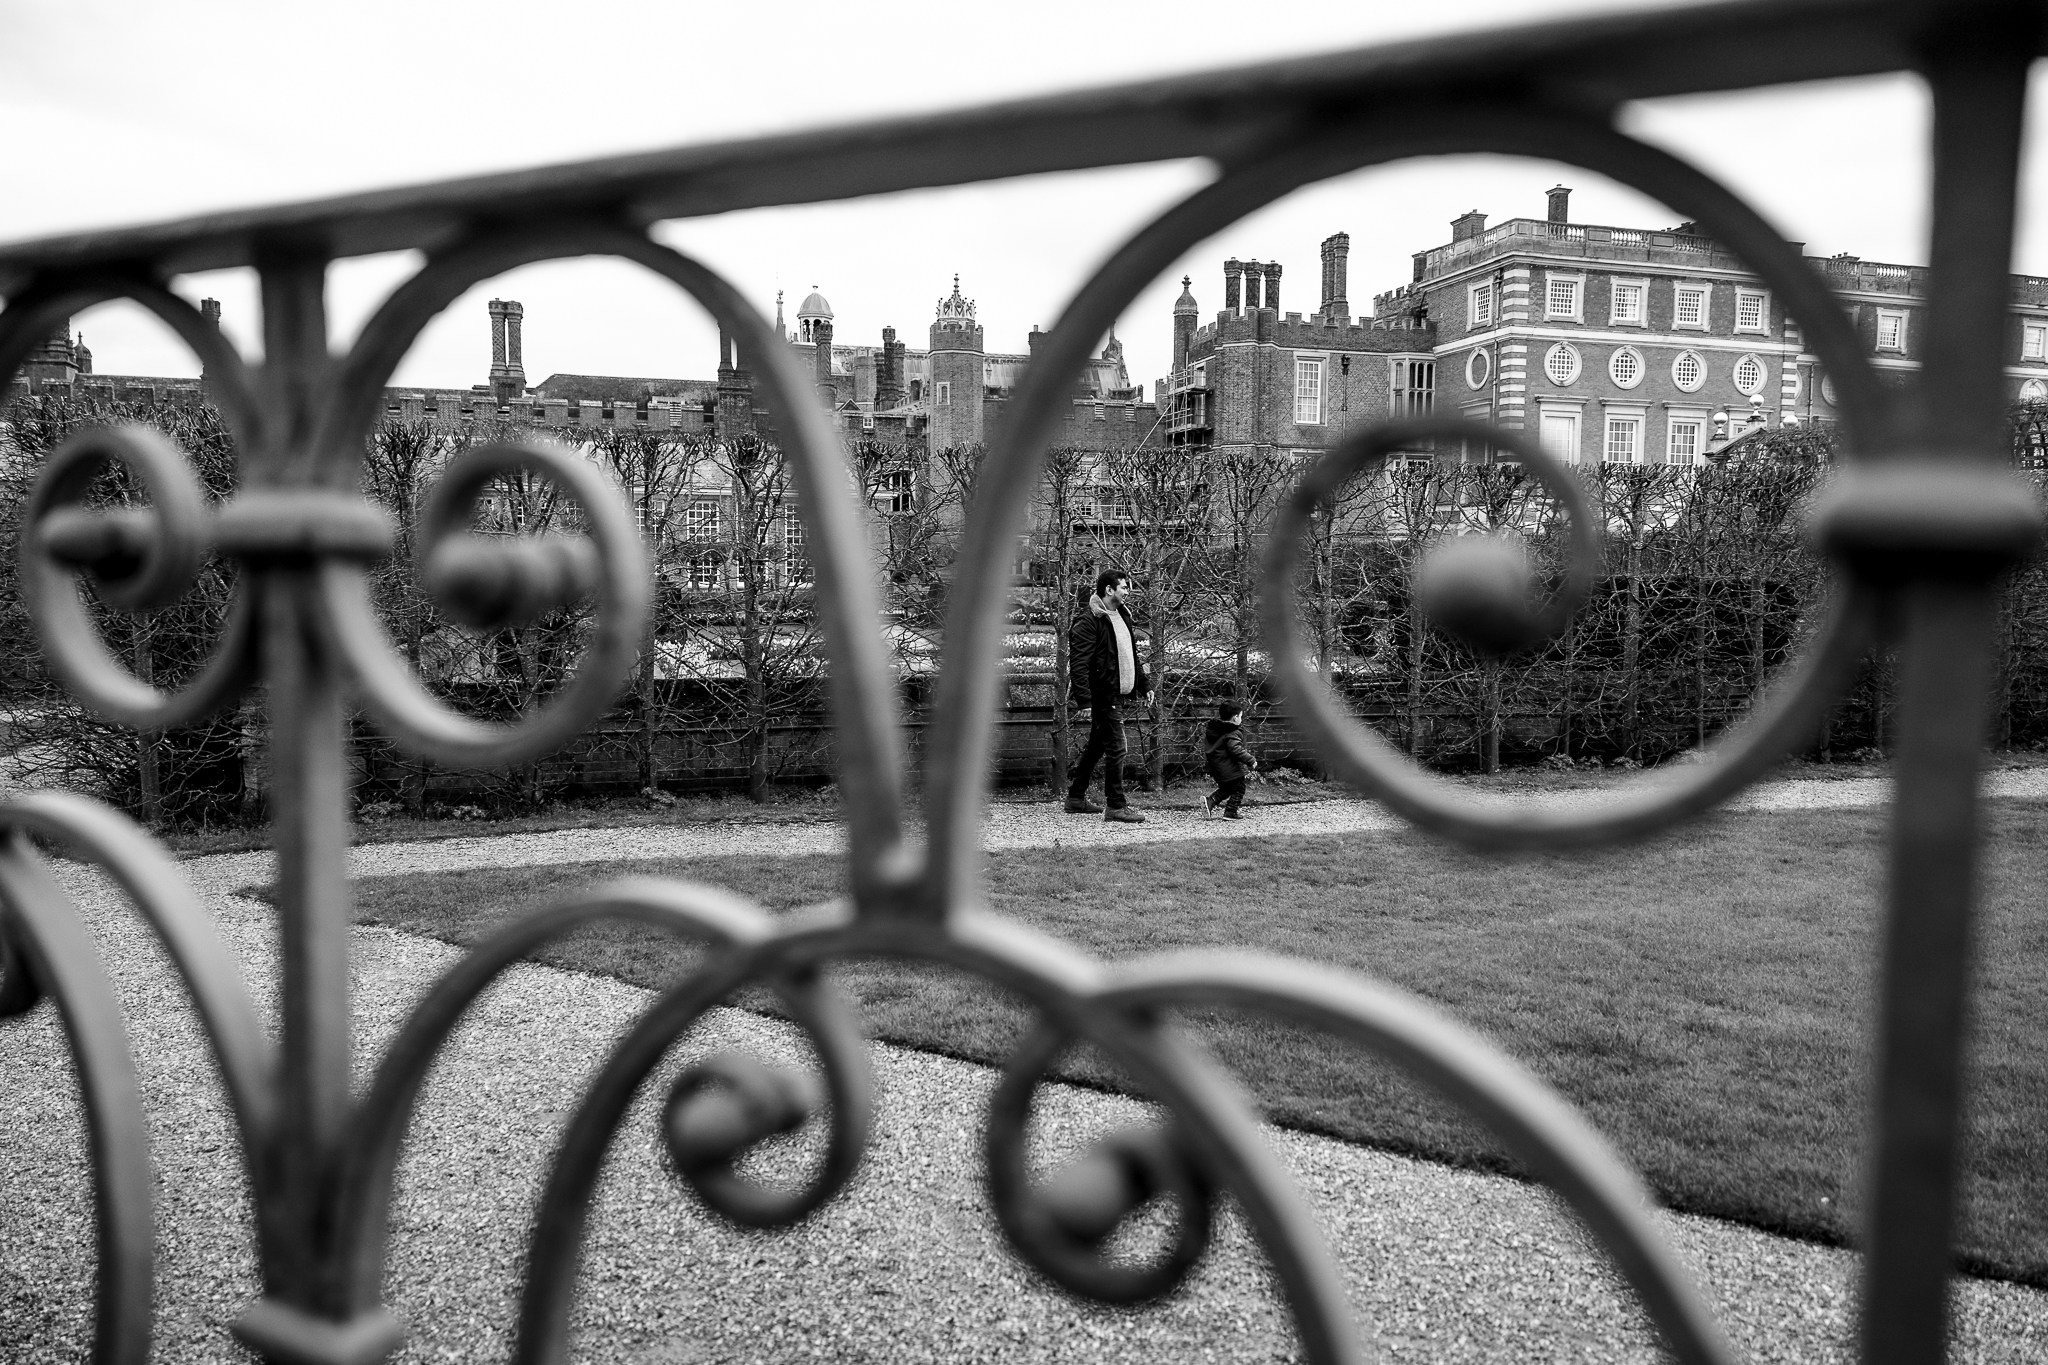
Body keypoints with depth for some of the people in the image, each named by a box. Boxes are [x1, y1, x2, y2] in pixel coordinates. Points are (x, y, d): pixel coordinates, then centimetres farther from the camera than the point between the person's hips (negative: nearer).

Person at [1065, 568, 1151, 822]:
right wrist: (1085, 700, -25)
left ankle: (1076, 798, 27)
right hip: (1102, 694, -10)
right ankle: (1116, 806, -4)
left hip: (1116, 694, 10)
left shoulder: (1121, 616, 15)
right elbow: (1078, 663, -20)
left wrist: (1144, 685, 21)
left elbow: (1131, 655, 26)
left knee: (1097, 746, 17)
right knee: (1116, 748, -10)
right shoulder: (1089, 620, -15)